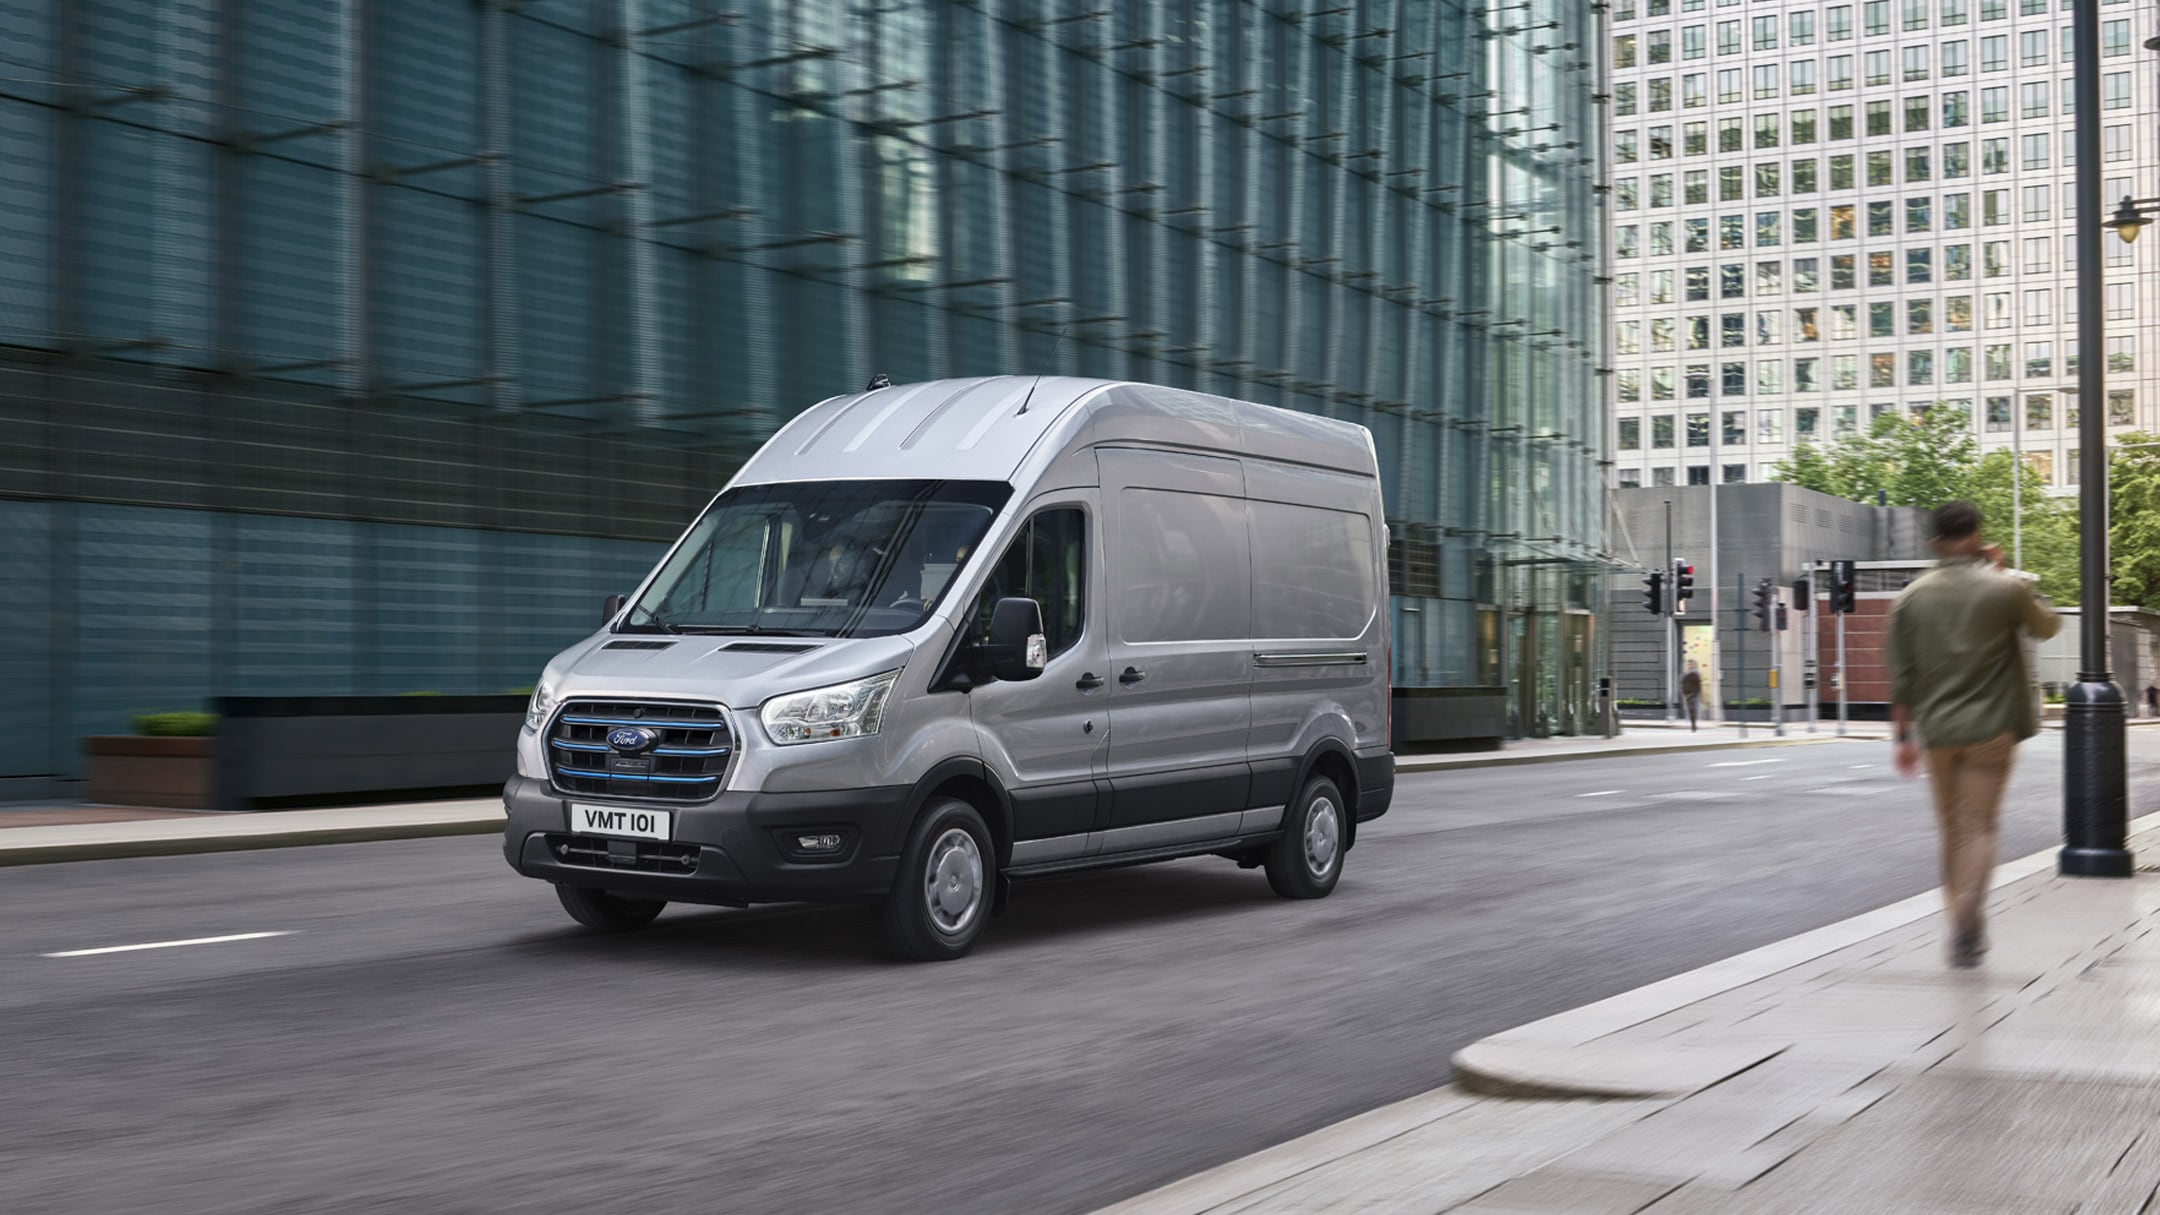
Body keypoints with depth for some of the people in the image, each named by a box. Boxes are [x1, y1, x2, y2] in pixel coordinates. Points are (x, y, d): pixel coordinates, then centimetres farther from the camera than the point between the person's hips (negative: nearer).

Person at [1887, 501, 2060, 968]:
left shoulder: (1911, 597, 1)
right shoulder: (2005, 589, -6)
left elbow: (1901, 676, 1)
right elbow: (2047, 626, 14)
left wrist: (1903, 735, 7)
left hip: (1937, 731, 3)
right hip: (1990, 727, -3)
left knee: (1952, 829, 14)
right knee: (1979, 826, -3)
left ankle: (1962, 927, 19)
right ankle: (1968, 910, -26)